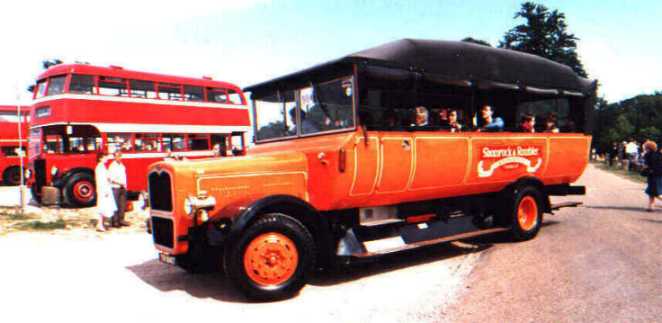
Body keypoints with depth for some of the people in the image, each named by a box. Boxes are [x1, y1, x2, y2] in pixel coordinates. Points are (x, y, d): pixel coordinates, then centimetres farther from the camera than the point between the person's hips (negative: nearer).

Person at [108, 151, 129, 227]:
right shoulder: (112, 166, -9)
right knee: (115, 205, -3)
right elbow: (111, 179, -16)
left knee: (123, 204, 9)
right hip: (115, 188, -7)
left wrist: (125, 185, 9)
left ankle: (121, 220, 18)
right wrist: (120, 183, -23)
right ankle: (115, 221, 2)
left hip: (123, 188, 7)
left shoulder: (122, 165, 13)